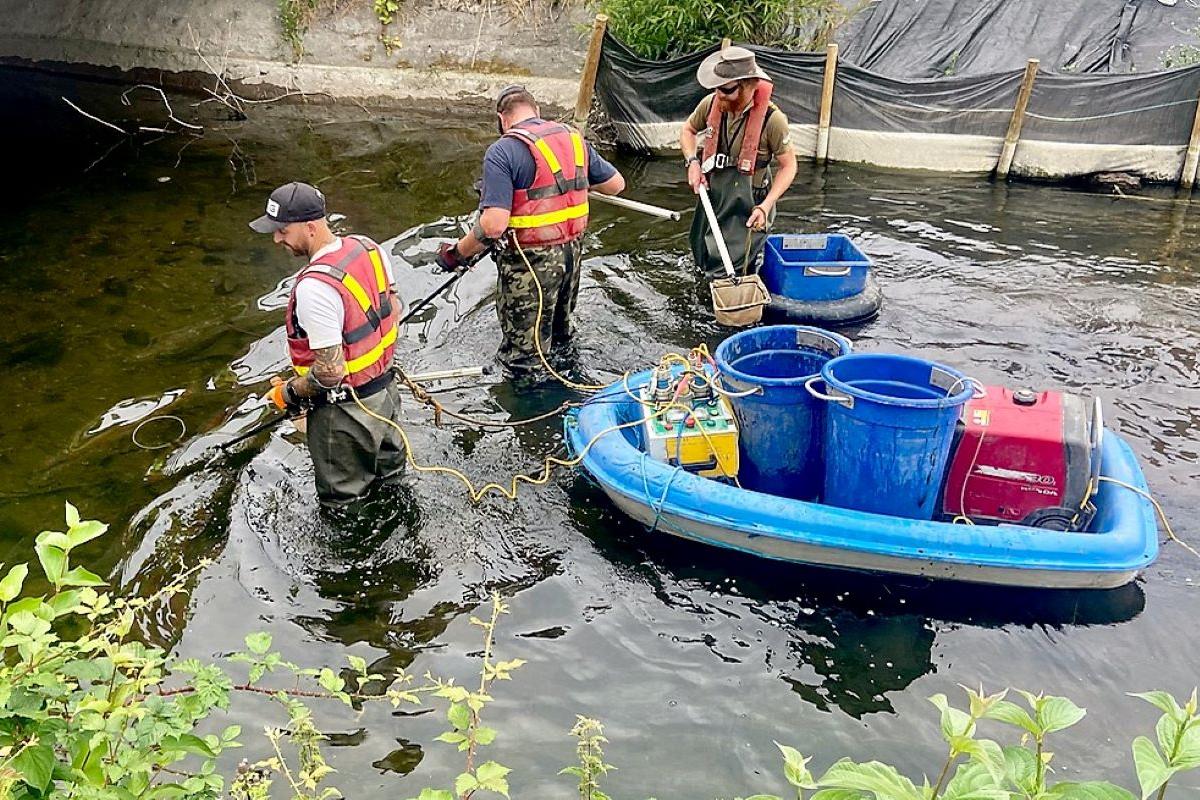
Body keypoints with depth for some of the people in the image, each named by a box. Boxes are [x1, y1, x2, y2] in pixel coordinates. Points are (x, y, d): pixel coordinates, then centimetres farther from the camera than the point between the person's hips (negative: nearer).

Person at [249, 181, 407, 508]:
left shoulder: (314, 288, -32)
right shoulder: (368, 247, -6)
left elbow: (330, 371, -29)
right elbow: (393, 309, 8)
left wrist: (288, 393, -11)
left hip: (346, 411, -9)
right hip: (386, 389, 9)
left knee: (344, 502, 14)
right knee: (389, 476, 29)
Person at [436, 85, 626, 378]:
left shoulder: (502, 151, -16)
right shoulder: (574, 138, 5)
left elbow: (493, 224, -25)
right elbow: (616, 184, 13)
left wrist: (457, 252, -10)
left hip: (530, 263, -7)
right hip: (572, 253, 7)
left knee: (523, 359, 6)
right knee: (561, 334, 29)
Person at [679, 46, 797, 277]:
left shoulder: (771, 119, -22)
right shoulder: (711, 104, -9)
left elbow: (789, 165, -12)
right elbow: (688, 130, 12)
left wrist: (765, 206, -21)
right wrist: (692, 162, -6)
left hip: (747, 206, -5)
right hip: (712, 197, 5)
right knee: (704, 262, 18)